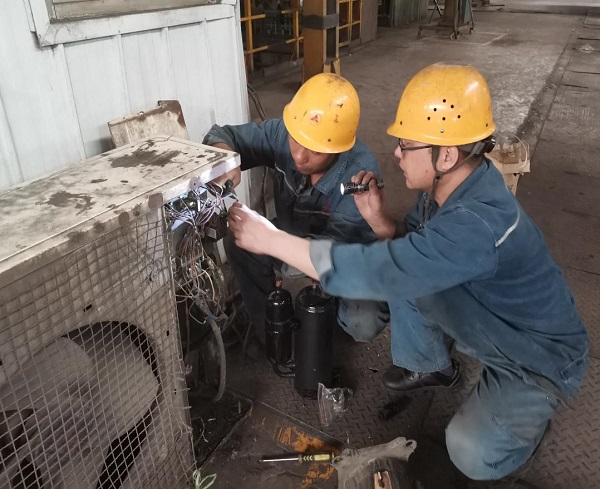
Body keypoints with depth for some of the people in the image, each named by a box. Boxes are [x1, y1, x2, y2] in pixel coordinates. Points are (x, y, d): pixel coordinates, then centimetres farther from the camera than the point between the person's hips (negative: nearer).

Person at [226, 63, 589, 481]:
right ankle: (429, 367, 19)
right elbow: (414, 249, 0)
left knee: (472, 455, -19)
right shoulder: (446, 183, -14)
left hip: (541, 356, -7)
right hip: (487, 323, 7)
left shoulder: (479, 224, -41)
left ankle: (532, 407, 13)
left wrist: (268, 238, -37)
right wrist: (379, 220, -22)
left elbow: (371, 272, -44)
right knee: (403, 274, -5)